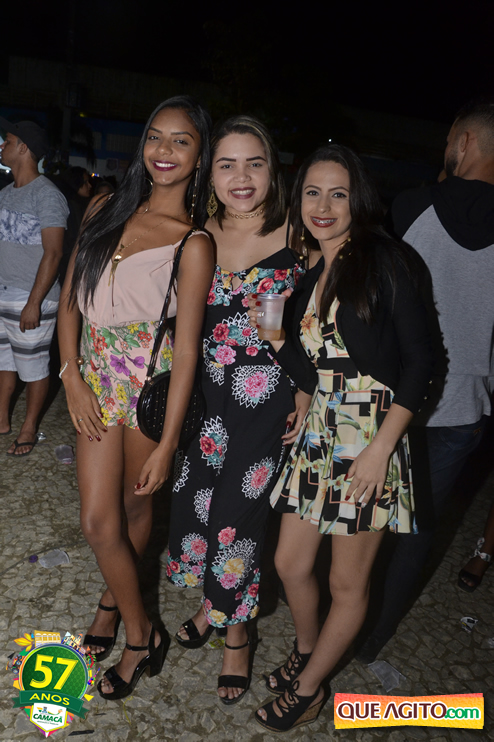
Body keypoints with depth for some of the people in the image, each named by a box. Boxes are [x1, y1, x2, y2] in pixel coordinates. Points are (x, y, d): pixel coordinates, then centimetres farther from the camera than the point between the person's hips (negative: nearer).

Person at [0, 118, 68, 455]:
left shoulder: (47, 195, -11)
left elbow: (53, 253, -17)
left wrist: (34, 303, -20)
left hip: (31, 301, -7)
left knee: (34, 366, 4)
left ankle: (29, 429, 18)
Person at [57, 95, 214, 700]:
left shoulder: (193, 244, -12)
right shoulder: (106, 210, 3)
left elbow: (187, 350, -14)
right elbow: (70, 300, 7)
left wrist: (166, 445, -14)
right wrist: (72, 377, -3)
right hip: (97, 379, 5)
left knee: (134, 508, 11)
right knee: (98, 521, 8)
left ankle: (114, 597, 39)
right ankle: (140, 632, 33)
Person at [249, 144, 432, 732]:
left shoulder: (381, 259, -8)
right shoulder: (309, 279, 11)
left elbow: (418, 359, -12)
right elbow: (311, 374, 10)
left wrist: (381, 447, -18)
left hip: (373, 436, -6)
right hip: (319, 433, 6)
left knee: (348, 582, 10)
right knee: (290, 563, 15)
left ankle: (308, 689, 33)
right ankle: (306, 651, 44)